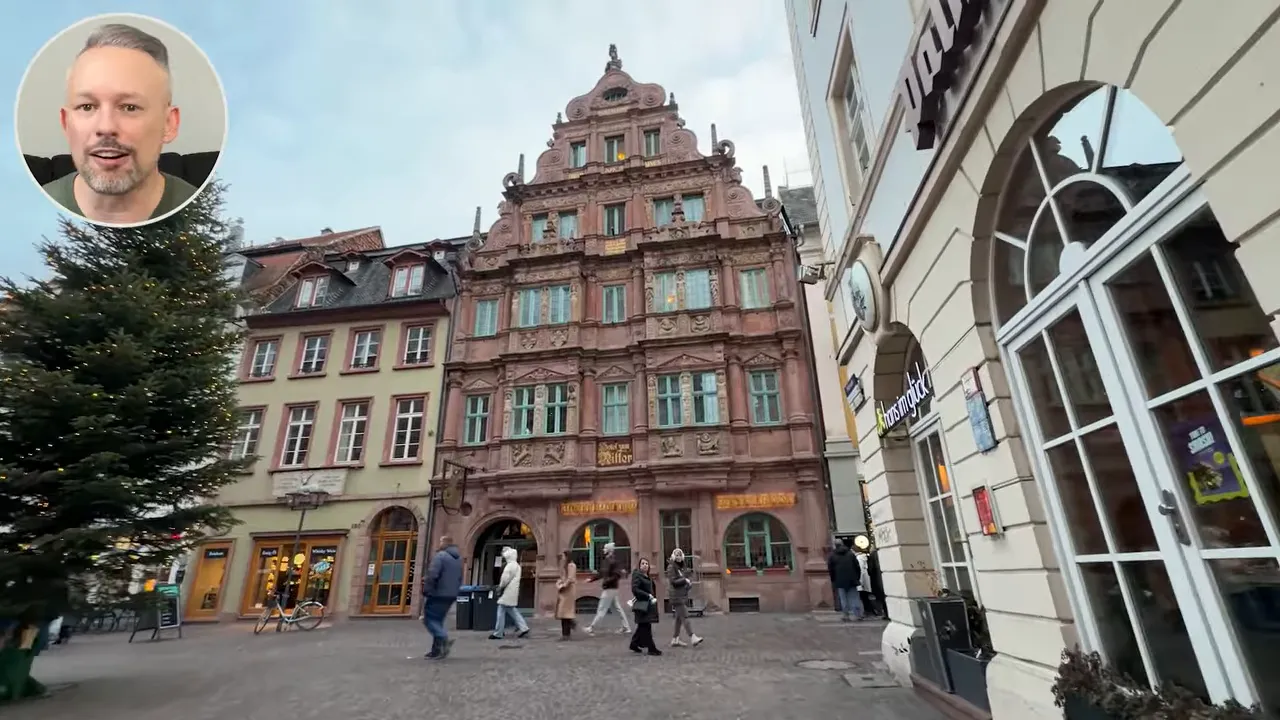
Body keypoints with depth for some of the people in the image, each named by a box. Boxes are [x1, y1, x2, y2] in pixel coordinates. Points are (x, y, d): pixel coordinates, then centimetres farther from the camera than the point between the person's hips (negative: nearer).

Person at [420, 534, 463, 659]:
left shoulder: (440, 556, -13)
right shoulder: (459, 558, 15)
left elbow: (432, 575, -20)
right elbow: (460, 579, 20)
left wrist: (426, 591, -11)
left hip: (438, 594, -8)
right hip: (451, 595, 8)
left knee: (430, 619, 0)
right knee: (438, 620, 15)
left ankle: (444, 639, -18)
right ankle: (437, 649, 14)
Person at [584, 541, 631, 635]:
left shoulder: (613, 561, -17)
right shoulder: (607, 560, 11)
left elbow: (618, 575, -24)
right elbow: (602, 573, 19)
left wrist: (606, 582, -24)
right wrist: (591, 579, 14)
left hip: (610, 589, -10)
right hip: (609, 588, 10)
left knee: (601, 609, -2)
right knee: (618, 608, 12)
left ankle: (591, 627, 4)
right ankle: (626, 628, 17)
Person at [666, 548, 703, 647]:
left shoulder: (681, 567, 16)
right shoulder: (671, 567, -8)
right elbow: (673, 581, -16)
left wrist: (689, 583, 2)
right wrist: (685, 580, -11)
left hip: (683, 596, 8)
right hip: (677, 596, -8)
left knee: (679, 618, 10)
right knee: (685, 617, -13)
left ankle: (675, 640, 16)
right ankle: (693, 638, -17)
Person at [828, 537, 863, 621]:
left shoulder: (832, 556, 2)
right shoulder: (850, 553, 9)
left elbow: (830, 570, -1)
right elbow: (857, 567, 6)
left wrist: (833, 581, 6)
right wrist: (857, 578, 11)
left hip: (840, 581, -2)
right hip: (851, 580, 2)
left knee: (844, 599, 3)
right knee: (854, 597, 6)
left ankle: (845, 615, 1)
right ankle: (858, 614, 2)